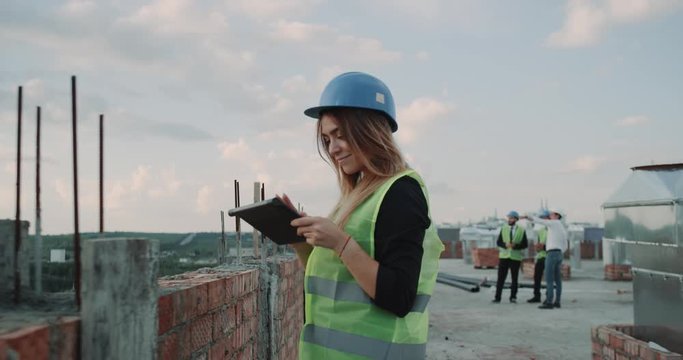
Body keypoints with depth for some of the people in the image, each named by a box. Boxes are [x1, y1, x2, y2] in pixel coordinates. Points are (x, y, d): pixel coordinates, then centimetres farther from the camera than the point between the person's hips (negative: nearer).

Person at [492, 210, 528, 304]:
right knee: (501, 278, -3)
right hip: (503, 256, 1)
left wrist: (515, 246, -19)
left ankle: (513, 297, 14)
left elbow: (525, 244, -3)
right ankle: (497, 297, 0)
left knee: (514, 278, 5)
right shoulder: (504, 228, 4)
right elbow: (498, 242, 2)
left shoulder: (522, 230, 0)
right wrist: (505, 245, -19)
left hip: (515, 257, -1)